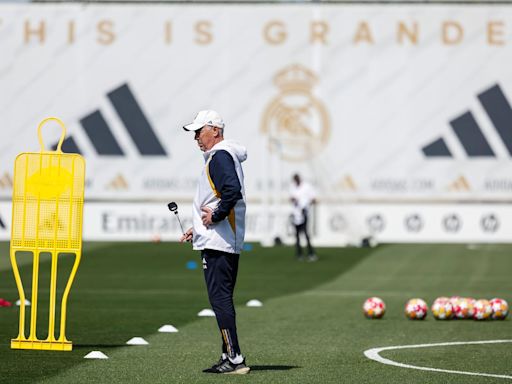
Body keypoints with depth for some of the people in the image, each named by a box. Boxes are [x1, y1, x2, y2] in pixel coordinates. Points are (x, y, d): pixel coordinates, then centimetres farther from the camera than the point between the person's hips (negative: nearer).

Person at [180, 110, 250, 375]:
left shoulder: (220, 155, -11)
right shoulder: (221, 155, 22)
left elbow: (233, 191, -28)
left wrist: (215, 215, -17)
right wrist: (198, 229, 24)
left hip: (217, 243, -11)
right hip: (228, 242, 11)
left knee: (220, 299, -12)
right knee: (222, 300, 13)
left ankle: (235, 360, -14)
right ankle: (229, 357, 15)